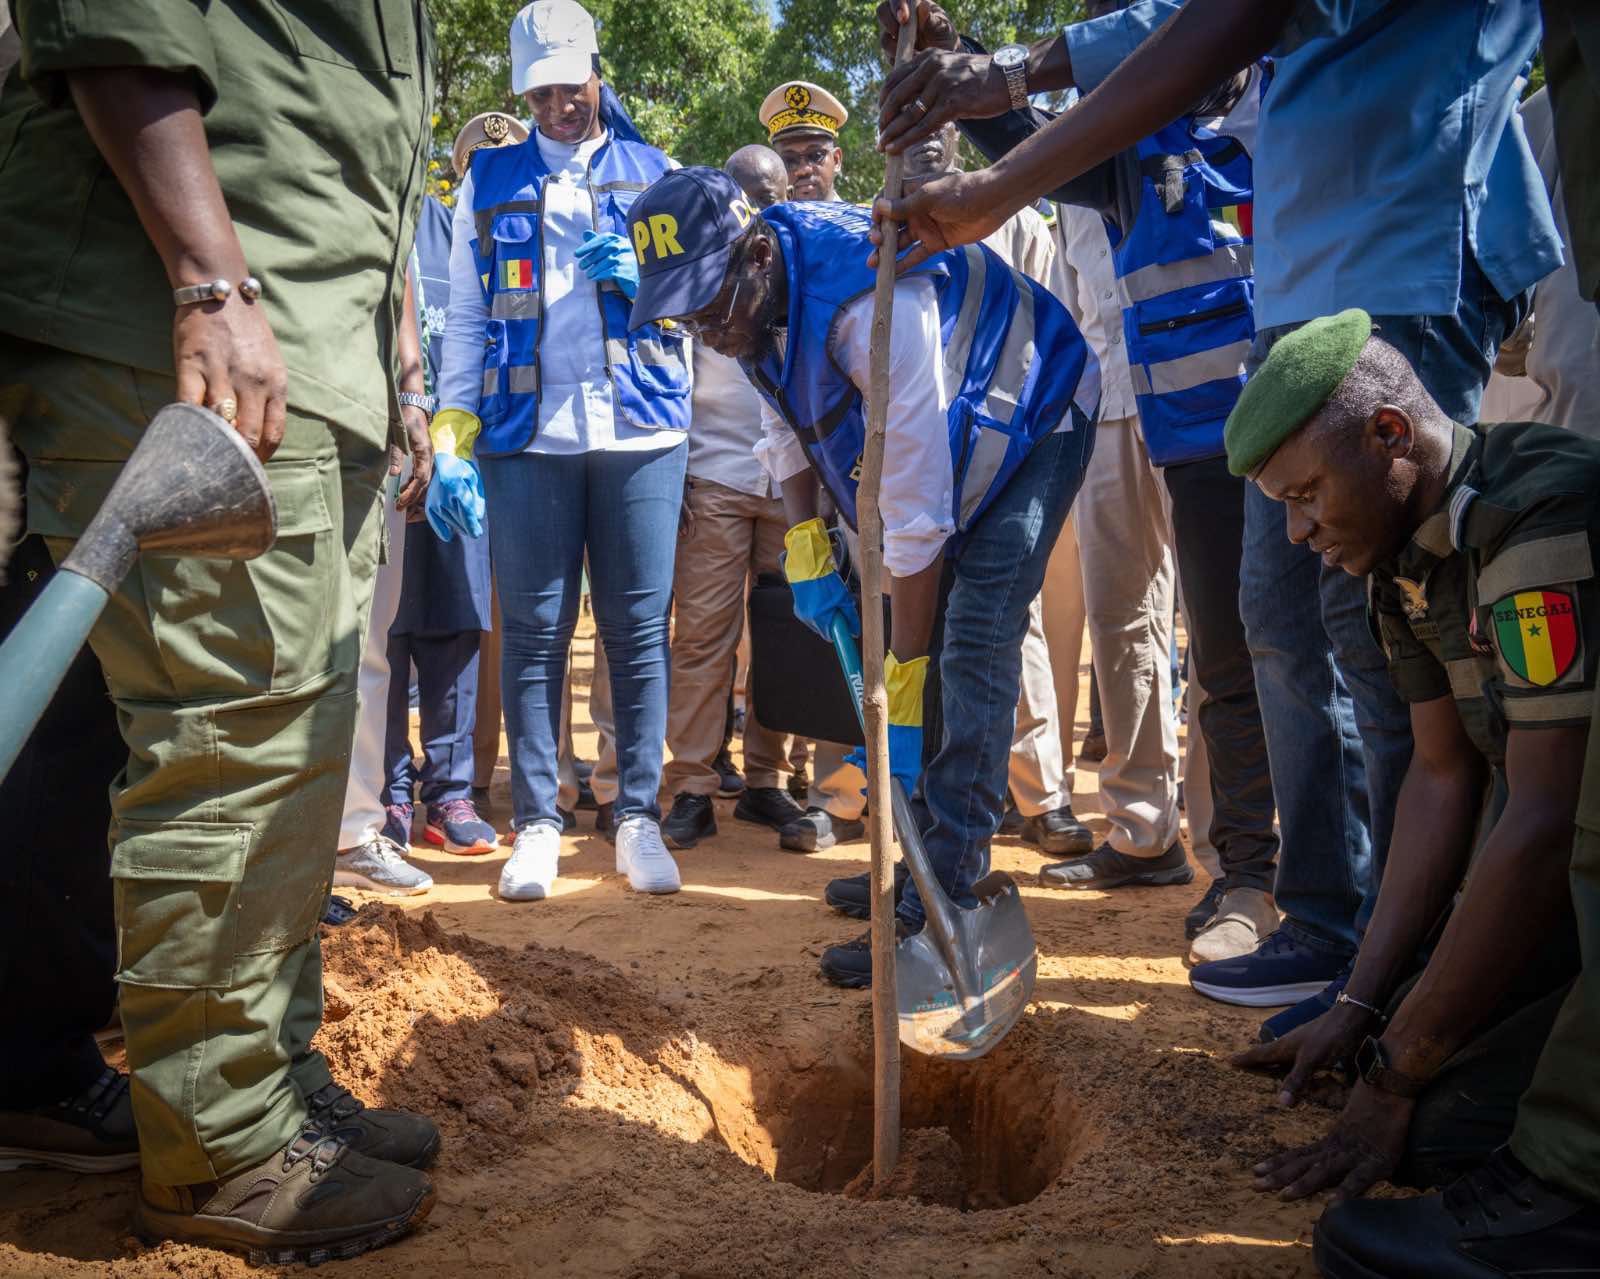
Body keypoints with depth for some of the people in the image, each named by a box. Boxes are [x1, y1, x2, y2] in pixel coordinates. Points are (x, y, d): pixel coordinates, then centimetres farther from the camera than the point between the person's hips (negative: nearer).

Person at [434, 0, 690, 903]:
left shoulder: (653, 172, 15)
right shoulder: (490, 182, 15)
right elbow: (466, 314, 10)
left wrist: (644, 279, -7)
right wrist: (452, 429, -2)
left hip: (641, 429, 0)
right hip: (527, 435, 0)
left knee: (639, 627, 0)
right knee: (534, 631, 0)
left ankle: (639, 816, 7)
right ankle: (538, 822, 7)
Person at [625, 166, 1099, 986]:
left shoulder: (868, 302, -38)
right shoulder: (749, 295, -12)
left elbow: (916, 516, -37)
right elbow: (788, 426, 8)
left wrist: (899, 694, -34)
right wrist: (805, 544, -5)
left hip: (1031, 418, -8)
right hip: (939, 430, 9)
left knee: (974, 643, -20)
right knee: (922, 631, 5)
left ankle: (945, 901, -18)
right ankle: (921, 859, 15)